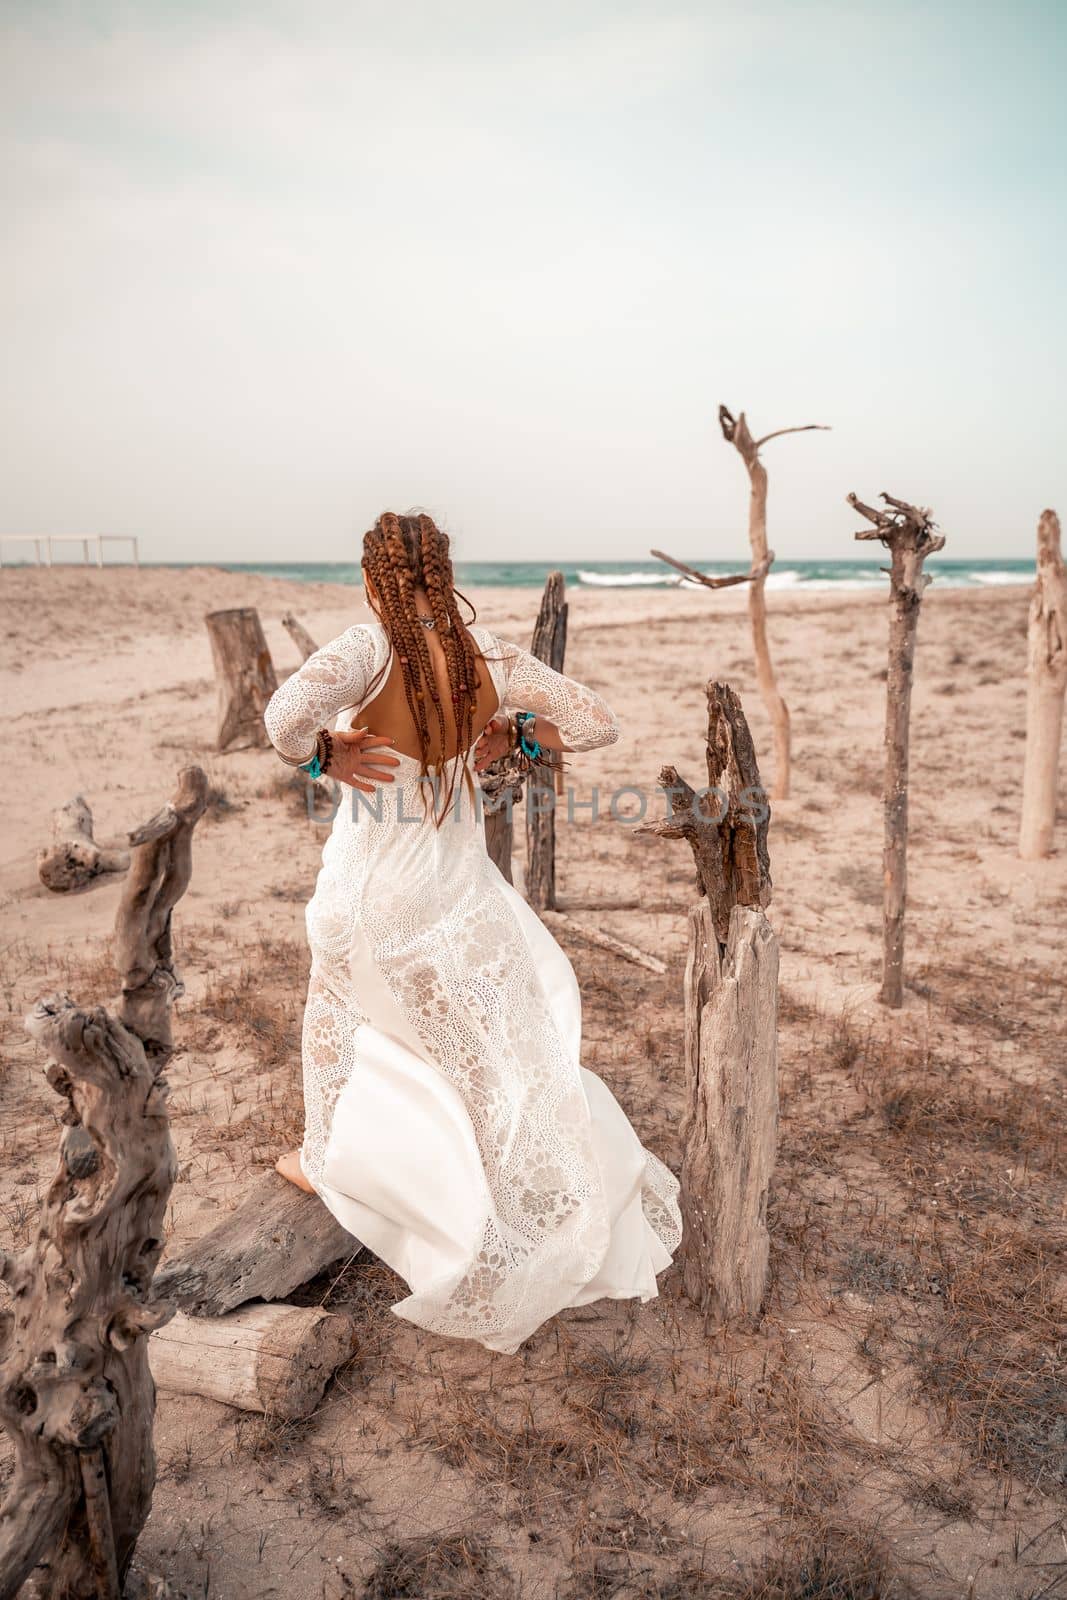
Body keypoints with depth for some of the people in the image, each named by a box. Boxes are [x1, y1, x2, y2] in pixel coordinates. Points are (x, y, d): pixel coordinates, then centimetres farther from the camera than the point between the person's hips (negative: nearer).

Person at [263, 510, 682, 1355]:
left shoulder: (370, 648, -22)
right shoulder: (492, 655, -11)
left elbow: (287, 714, -39)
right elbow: (597, 722, -8)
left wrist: (322, 756, -19)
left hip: (372, 882, -2)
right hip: (456, 879, 3)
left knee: (335, 1008, 27)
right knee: (507, 1037, 16)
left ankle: (324, 1158, 47)